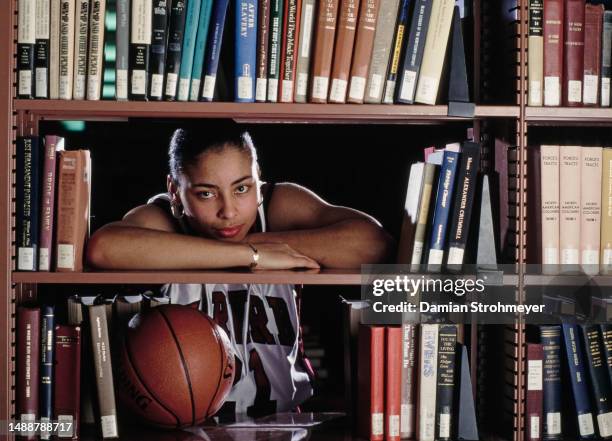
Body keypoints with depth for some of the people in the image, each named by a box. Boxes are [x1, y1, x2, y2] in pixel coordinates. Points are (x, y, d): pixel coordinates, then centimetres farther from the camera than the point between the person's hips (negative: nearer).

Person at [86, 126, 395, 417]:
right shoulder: (161, 219, -12)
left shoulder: (281, 204, -6)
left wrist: (256, 241, -20)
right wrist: (251, 255, -30)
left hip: (283, 421, 2)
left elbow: (373, 242, -21)